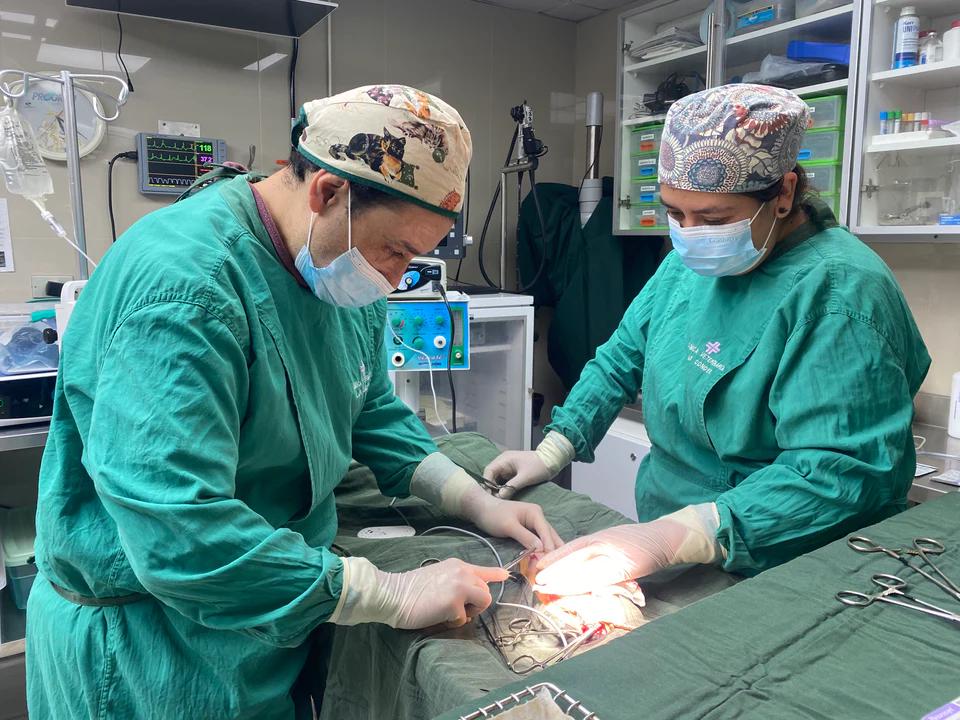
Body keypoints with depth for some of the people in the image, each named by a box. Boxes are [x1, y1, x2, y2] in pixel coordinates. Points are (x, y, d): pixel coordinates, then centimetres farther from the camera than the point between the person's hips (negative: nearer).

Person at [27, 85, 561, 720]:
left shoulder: (345, 276, -4)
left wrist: (477, 503, -4)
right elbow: (180, 537, -36)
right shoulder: (185, 281, -31)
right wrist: (395, 595, -30)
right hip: (155, 647, -7)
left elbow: (375, 415, 8)